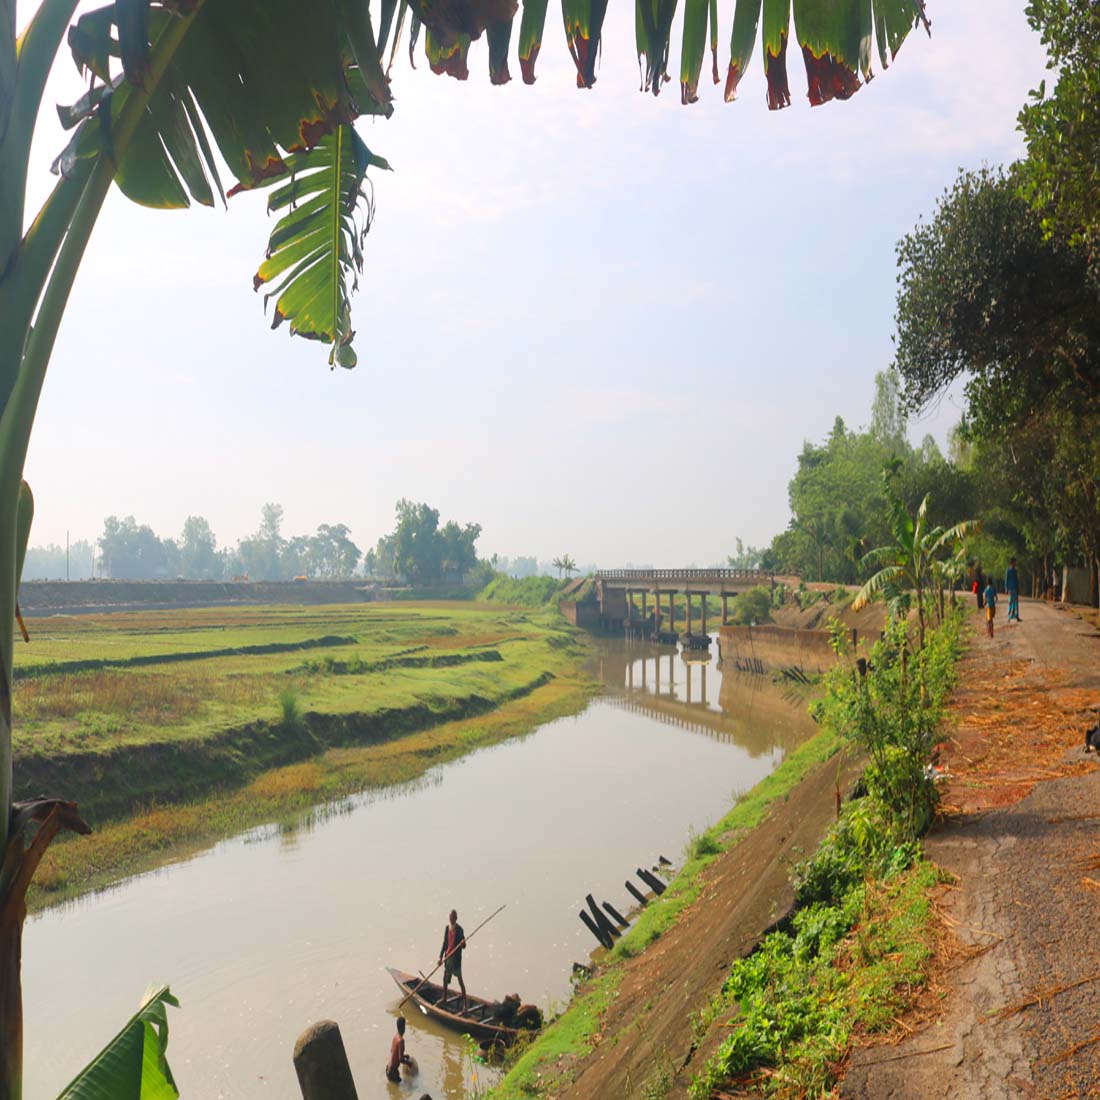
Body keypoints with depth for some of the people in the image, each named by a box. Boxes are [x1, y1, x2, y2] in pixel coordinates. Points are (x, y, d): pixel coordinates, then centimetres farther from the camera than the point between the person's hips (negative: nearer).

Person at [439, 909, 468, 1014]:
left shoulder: (459, 929, -13)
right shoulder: (447, 928, 5)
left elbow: (463, 946, -13)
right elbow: (445, 943, 11)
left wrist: (463, 943, -36)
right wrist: (441, 956, 7)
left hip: (456, 958, -7)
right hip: (447, 957, 7)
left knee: (460, 981, -5)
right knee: (445, 979, 21)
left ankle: (465, 1004, -2)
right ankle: (444, 998, 41)